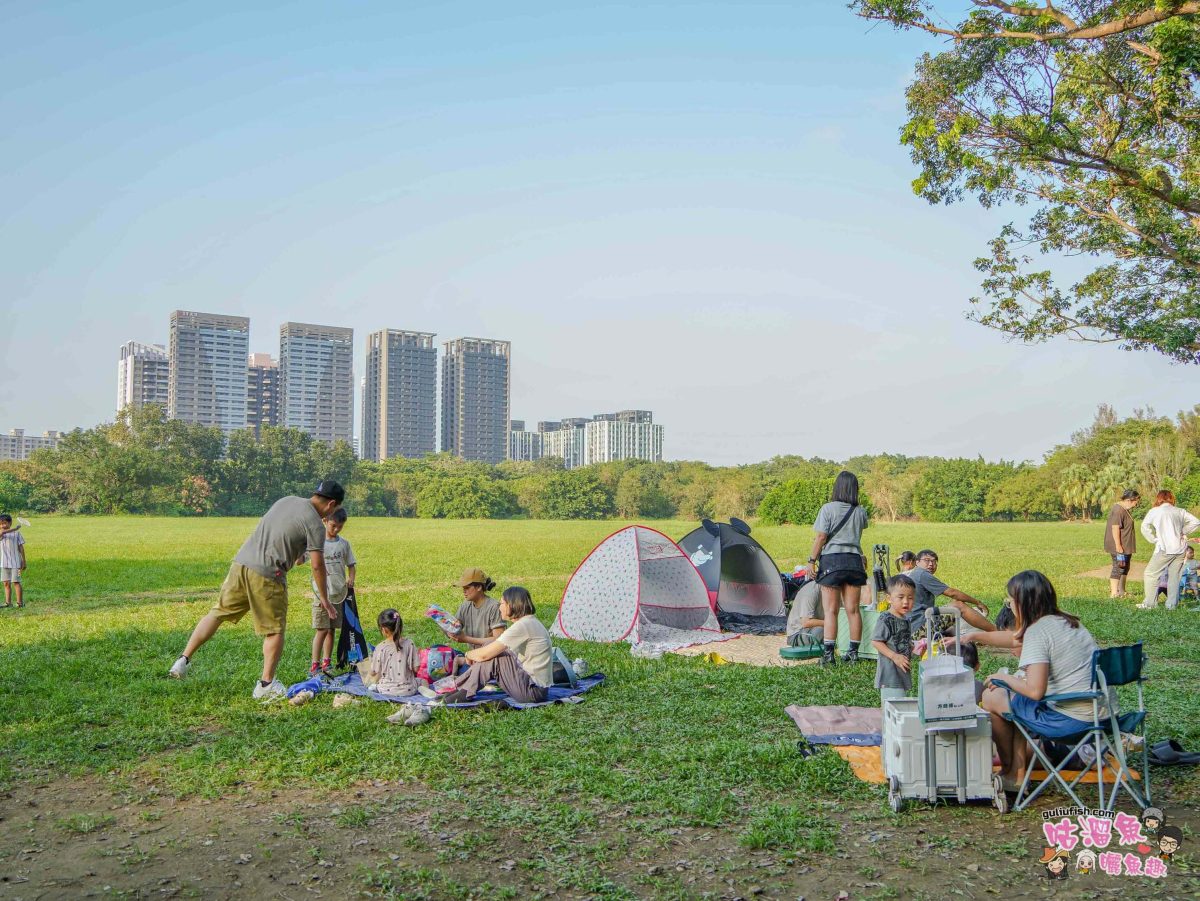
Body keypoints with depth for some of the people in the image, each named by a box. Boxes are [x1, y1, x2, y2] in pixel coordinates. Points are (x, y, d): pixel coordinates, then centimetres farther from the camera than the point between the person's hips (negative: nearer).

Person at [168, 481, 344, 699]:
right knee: (275, 630, 5)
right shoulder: (315, 524, -5)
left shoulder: (285, 501, 17)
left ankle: (184, 659, 16)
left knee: (217, 613, 17)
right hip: (267, 575, -7)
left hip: (240, 563, 7)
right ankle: (266, 685, 7)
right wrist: (324, 598, 5)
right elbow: (317, 565, -6)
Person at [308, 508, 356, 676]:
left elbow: (351, 564, 12)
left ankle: (326, 662, 20)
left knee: (331, 629, 10)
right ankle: (315, 665, 0)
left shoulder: (344, 544, 7)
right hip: (322, 592, -4)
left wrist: (351, 579, -6)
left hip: (339, 592, 4)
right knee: (321, 629, -6)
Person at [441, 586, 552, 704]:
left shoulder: (522, 626, -19)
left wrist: (469, 654, 2)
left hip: (533, 690, -10)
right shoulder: (530, 622, 12)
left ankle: (465, 693, -1)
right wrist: (474, 654, 9)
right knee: (492, 651, 8)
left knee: (491, 656, -15)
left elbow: (484, 654, -18)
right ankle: (463, 688, 8)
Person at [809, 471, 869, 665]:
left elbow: (821, 537, -10)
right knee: (853, 609, 9)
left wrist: (812, 560, -4)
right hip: (854, 561, 4)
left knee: (831, 610, -1)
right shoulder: (860, 512, 5)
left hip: (831, 561, -4)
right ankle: (854, 652, 13)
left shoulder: (828, 509, -8)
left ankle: (829, 654, -5)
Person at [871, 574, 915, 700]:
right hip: (890, 672, -9)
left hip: (903, 670, 9)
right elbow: (876, 641, -20)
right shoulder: (885, 619, -16)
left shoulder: (905, 619, 11)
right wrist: (894, 656, -23)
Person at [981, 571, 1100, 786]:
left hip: (1070, 719, -9)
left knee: (991, 696, 4)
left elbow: (1035, 691, -23)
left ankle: (1009, 770, 21)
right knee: (1016, 696, 25)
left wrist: (1003, 677, -5)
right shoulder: (1067, 621, 11)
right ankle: (1017, 769, 20)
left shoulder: (1037, 631, -17)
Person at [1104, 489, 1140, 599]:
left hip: (1126, 546, 11)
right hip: (1119, 547, -11)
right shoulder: (1118, 511, -20)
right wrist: (1118, 546, -25)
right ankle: (1113, 594, -5)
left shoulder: (1125, 509, 13)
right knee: (1118, 569, -8)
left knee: (1124, 568, 17)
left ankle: (1121, 591, 27)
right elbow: (1115, 528, -25)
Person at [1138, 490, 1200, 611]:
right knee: (1174, 577, 11)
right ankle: (1172, 604, 11)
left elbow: (1145, 527, -11)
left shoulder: (1154, 511, -1)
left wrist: (1154, 539, -1)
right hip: (1180, 548, 5)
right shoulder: (1180, 511, 9)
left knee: (1150, 574, 4)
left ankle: (1150, 603, 2)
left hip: (1164, 549, -4)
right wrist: (1183, 532, 12)